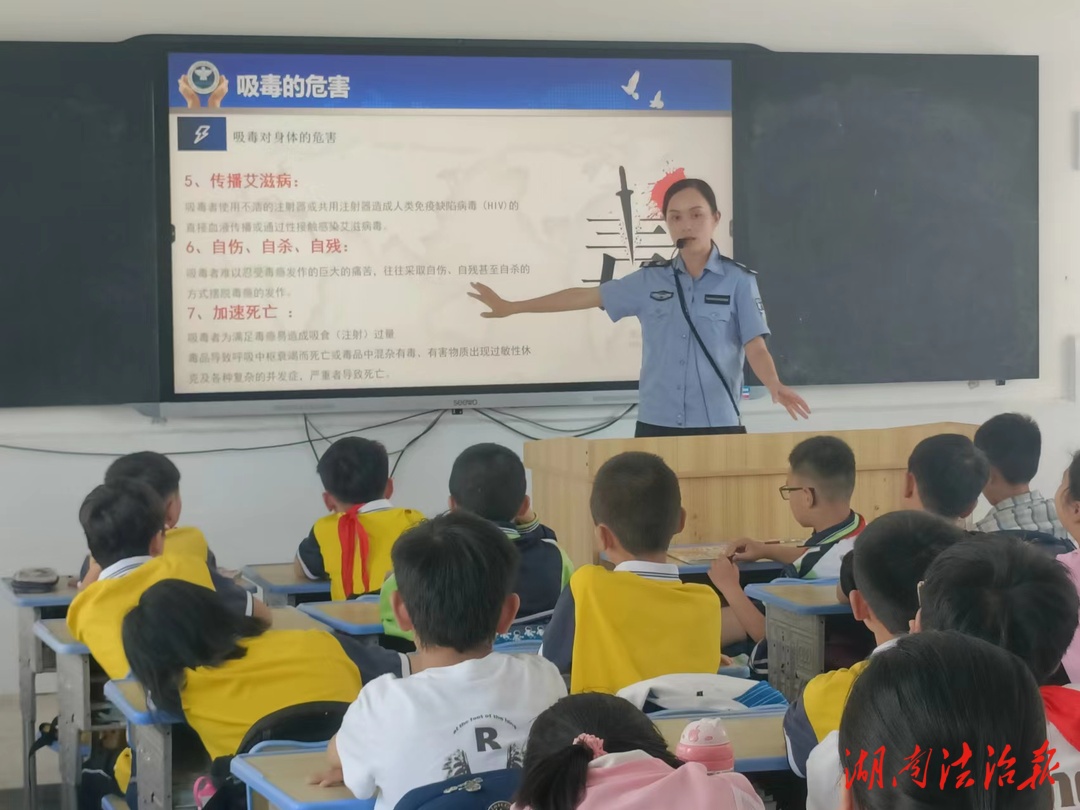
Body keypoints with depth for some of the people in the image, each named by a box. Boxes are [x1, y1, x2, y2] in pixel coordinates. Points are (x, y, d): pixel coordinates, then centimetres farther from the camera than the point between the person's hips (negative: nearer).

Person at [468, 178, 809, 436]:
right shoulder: (651, 280, 8)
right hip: (656, 425, 3)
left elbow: (755, 348, -6)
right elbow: (586, 295, 13)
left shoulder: (738, 281, 0)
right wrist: (511, 307, 16)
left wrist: (775, 386, -28)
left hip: (717, 426, -3)